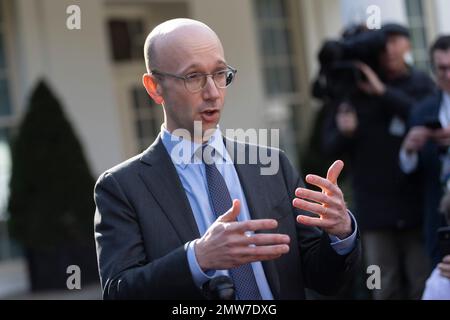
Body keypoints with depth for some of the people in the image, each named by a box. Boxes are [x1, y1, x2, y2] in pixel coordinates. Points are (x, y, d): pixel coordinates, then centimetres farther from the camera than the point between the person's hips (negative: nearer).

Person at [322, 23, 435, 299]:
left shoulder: (421, 85, 5)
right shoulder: (354, 88, 5)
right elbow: (330, 146, 7)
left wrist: (385, 93, -17)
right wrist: (344, 133, -15)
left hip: (417, 204, 0)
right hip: (376, 208, 0)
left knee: (425, 286, 2)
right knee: (386, 289, 2)